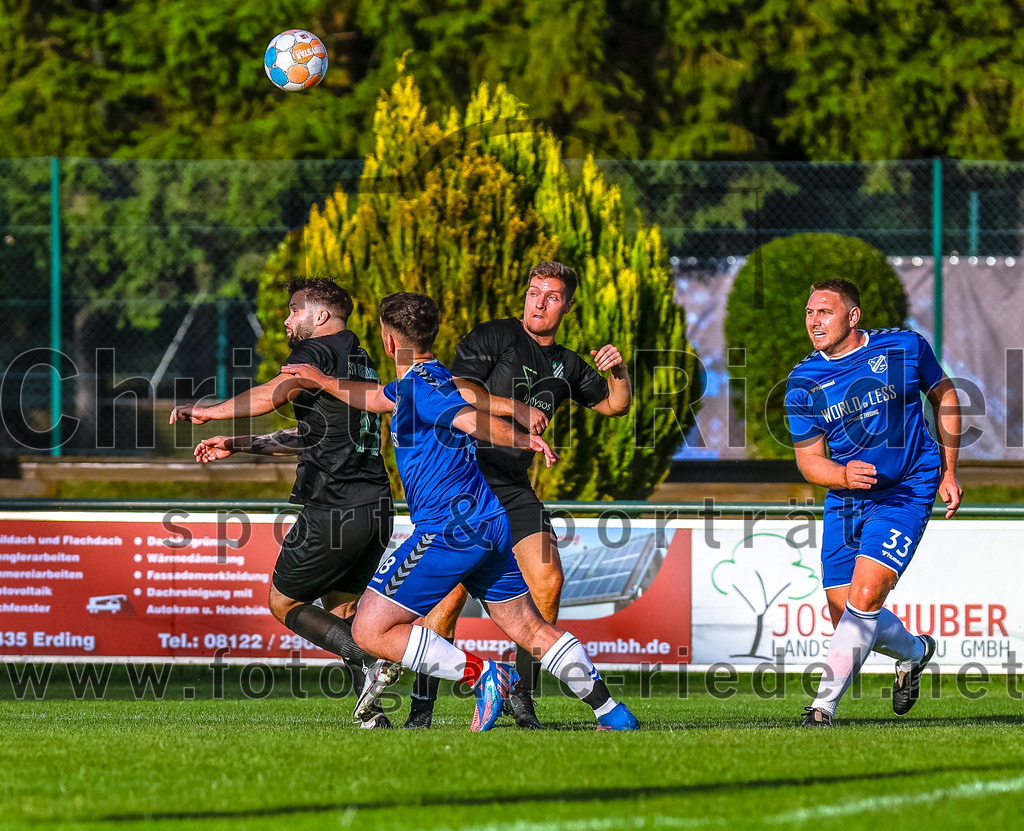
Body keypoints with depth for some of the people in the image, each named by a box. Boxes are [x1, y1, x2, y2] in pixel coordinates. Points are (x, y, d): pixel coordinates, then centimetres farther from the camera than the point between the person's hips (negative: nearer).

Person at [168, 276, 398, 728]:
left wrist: (209, 411, -17)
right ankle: (373, 712, 0)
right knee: (340, 612, 16)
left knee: (283, 602, 7)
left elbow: (273, 394, -27)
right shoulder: (359, 361, 22)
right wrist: (238, 444, 31)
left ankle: (368, 661, -13)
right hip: (377, 506, 8)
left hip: (334, 511, -8)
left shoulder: (319, 351, -7)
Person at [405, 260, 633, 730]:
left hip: (514, 488, 6)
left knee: (548, 581, -10)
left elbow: (614, 405, 26)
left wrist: (618, 371, 6)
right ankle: (421, 705, -6)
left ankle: (521, 697, 2)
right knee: (452, 589, -13)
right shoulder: (494, 337, -2)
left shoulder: (566, 365, 16)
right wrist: (516, 412, -20)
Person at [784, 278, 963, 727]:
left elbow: (944, 396, 10)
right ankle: (914, 651, 36)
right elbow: (809, 459, 1)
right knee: (844, 613, 4)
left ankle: (824, 702, -17)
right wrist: (844, 475, -22)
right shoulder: (803, 382, -4)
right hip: (845, 501, 4)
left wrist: (949, 472, 8)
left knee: (865, 596, -20)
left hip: (905, 492, -4)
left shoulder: (905, 347, -7)